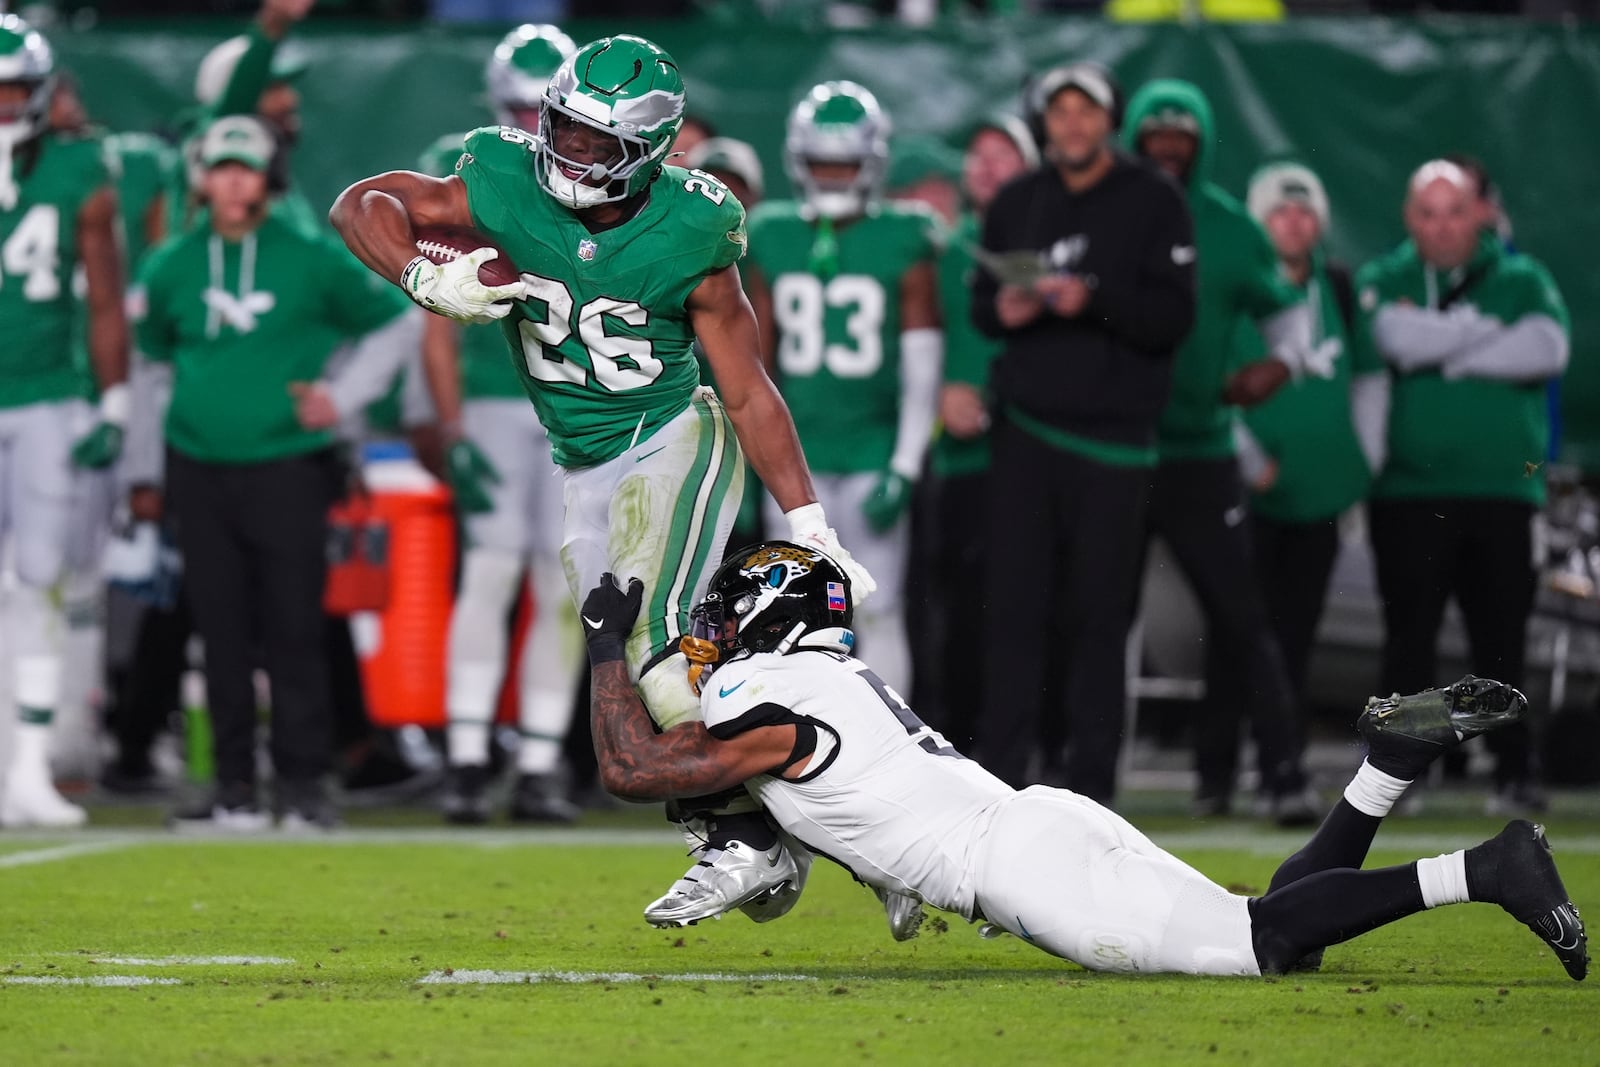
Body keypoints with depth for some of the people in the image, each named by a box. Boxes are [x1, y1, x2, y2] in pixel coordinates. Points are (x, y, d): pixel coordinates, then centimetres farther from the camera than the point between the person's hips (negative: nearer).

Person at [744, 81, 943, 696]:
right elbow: (757, 360, 11)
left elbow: (921, 367, -3)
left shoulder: (903, 243, -3)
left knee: (878, 611, -4)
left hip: (872, 454, -3)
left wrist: (904, 469, -9)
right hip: (795, 455, 3)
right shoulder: (773, 240, 7)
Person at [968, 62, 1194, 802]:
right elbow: (981, 302, 17)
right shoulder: (1016, 204, 12)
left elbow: (1173, 317, -6)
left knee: (1098, 615, -1)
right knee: (1014, 606, -2)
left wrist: (1094, 300, -20)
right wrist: (1001, 310, -6)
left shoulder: (1153, 204, 0)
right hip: (1026, 428, 3)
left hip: (1112, 435, -3)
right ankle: (1003, 771, 2)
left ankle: (1092, 781, 4)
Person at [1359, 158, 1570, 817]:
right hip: (1409, 491, 0)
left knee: (1502, 640, 0)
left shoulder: (1522, 280, 9)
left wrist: (1445, 352, -9)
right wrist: (1487, 333, -7)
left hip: (1503, 491, 0)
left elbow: (1547, 348, -10)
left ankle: (1516, 773, 6)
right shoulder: (1383, 282, 9)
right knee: (1408, 639, -2)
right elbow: (1399, 339, -13)